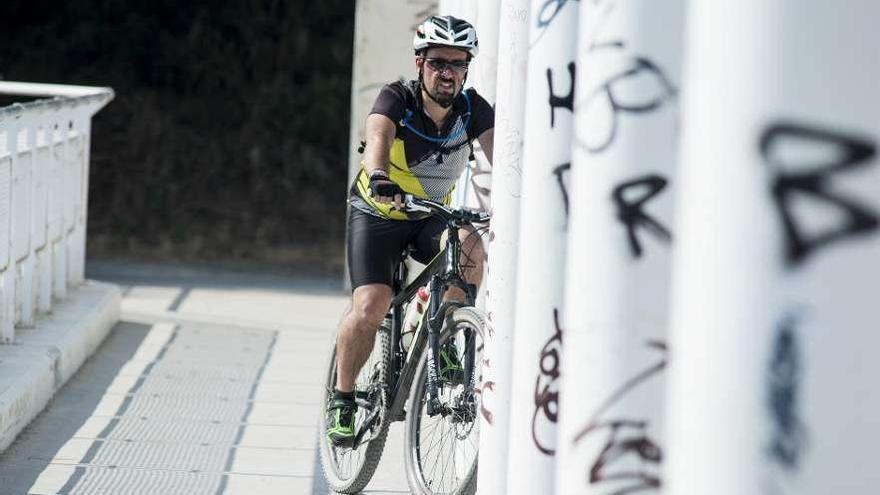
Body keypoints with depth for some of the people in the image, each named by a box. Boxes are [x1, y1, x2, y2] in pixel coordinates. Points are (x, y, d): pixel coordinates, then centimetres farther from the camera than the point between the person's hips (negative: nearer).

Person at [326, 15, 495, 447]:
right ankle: (342, 399, 0)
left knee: (470, 245, -31)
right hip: (377, 215, -3)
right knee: (371, 306, -21)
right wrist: (380, 178, -63)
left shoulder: (473, 108, -12)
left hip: (432, 217, 3)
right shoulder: (397, 99, -22)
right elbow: (378, 137, -42)